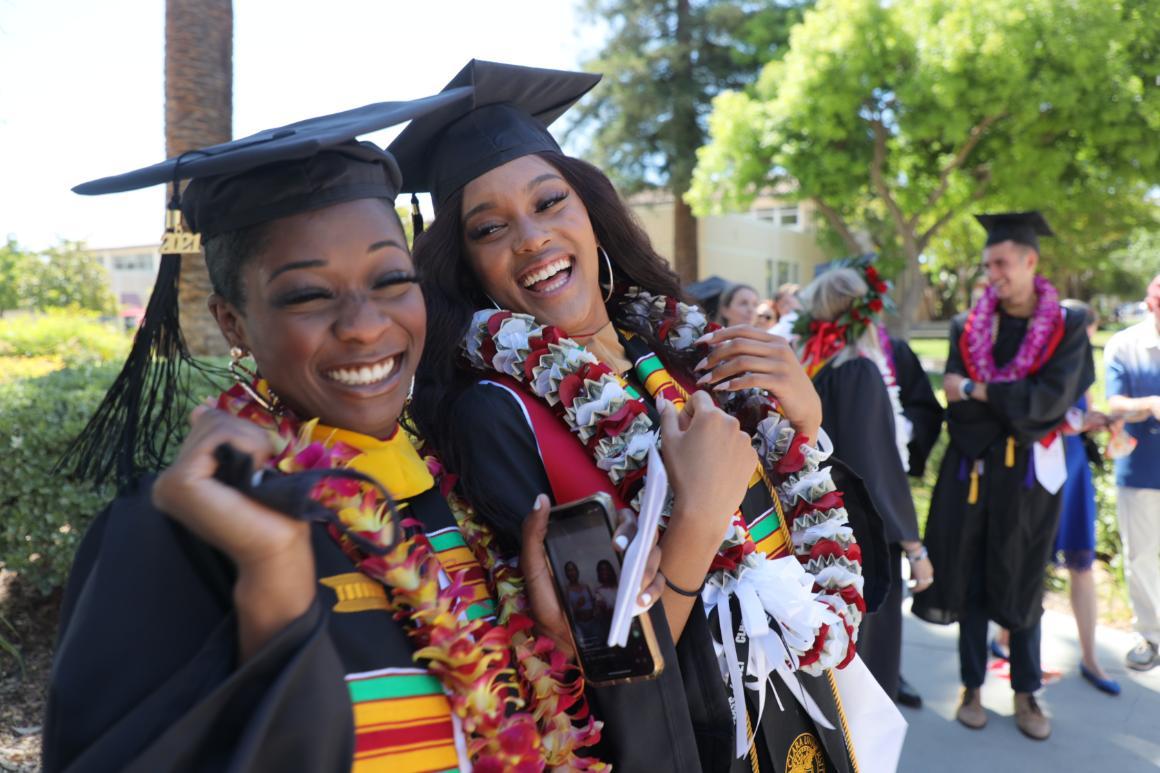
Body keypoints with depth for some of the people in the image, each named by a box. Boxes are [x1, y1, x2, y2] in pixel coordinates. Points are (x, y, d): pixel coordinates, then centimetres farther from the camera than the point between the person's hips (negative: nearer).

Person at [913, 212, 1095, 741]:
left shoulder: (1066, 327, -3)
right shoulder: (966, 328, 1)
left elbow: (1052, 398, -16)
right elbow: (956, 405, -6)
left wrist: (979, 391, -15)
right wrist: (1021, 410, -14)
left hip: (1030, 473, -1)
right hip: (974, 470, 1)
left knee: (1023, 584, 10)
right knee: (972, 581, 8)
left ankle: (1026, 693, 26)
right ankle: (972, 686, 23)